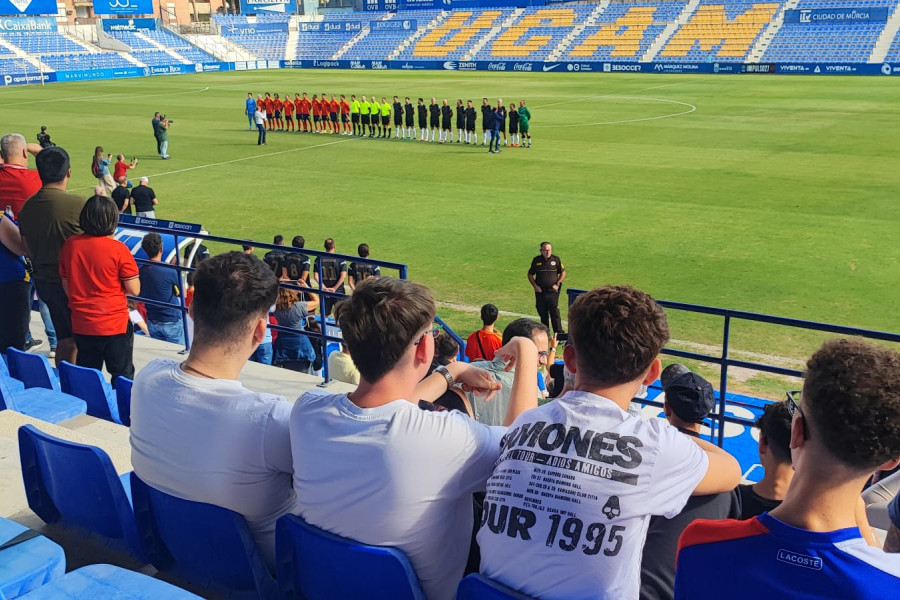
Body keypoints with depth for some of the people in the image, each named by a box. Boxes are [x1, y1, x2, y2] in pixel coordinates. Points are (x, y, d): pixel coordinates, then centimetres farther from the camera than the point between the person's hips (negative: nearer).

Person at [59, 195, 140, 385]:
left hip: (82, 324, 4)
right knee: (122, 378, 10)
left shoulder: (70, 245, -3)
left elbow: (66, 286, 6)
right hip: (115, 324, -4)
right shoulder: (118, 249, -16)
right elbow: (134, 290, -12)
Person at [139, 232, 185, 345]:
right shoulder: (171, 271, -19)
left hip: (152, 322, 5)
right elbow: (182, 294, -5)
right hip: (172, 322, -5)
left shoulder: (140, 271, -4)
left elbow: (139, 295, 7)